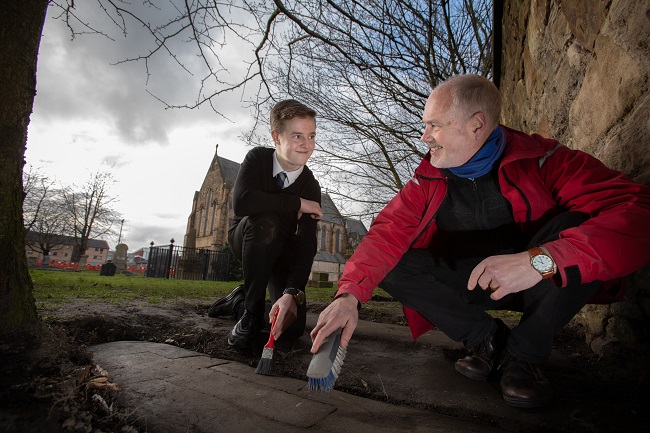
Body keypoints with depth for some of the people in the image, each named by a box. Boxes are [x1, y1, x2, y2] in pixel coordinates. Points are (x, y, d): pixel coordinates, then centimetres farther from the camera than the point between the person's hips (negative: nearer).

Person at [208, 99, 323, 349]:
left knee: (292, 327, -16)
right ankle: (252, 312, -20)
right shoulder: (258, 158, -18)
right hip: (245, 238, -1)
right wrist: (298, 204, -33)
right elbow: (241, 202, -38)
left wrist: (292, 293, -43)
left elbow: (306, 245, -28)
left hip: (280, 251, 1)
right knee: (266, 221, -38)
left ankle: (240, 300, 15)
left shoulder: (311, 187, -19)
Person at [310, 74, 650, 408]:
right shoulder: (428, 179, -7)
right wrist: (350, 294, -32)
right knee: (388, 264, -16)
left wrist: (540, 260, -46)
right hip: (471, 284, 3)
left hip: (542, 287, -2)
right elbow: (388, 232, -18)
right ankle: (487, 339, -3)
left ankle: (523, 354, -11)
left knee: (575, 226, -30)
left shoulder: (544, 160, -18)